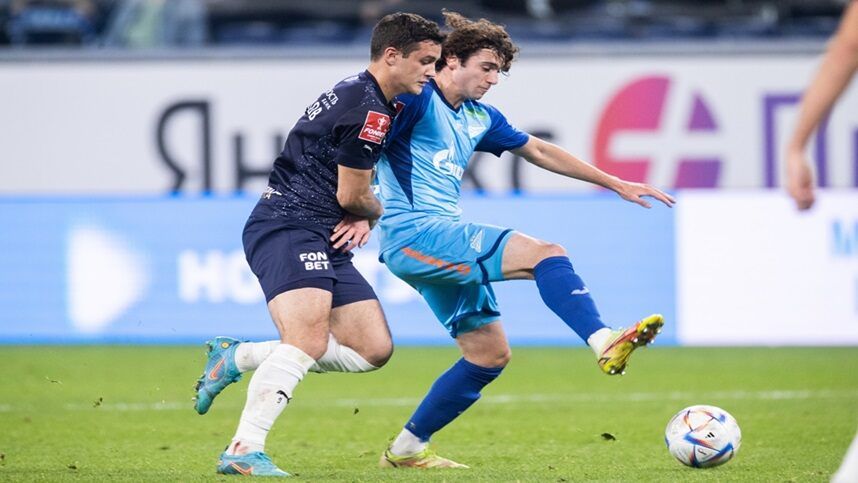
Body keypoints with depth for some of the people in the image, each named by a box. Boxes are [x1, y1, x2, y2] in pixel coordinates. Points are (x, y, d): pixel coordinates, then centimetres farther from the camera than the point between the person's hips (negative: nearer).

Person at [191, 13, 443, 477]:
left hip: (323, 241, 10)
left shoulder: (358, 95, 19)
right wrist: (374, 214, 12)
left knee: (374, 348, 3)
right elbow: (351, 196, -11)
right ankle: (243, 451, -28)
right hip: (287, 229, -10)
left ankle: (237, 357, 11)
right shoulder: (368, 109, -15)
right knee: (309, 340, -28)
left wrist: (361, 220, 7)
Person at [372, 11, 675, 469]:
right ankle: (604, 343, -37)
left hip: (442, 241, 10)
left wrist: (616, 183, 26)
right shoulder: (417, 99, -7)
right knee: (546, 254, -21)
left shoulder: (480, 119, 20)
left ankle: (406, 449, 14)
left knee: (489, 353, 9)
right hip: (412, 230, -10)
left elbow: (540, 152, 27)